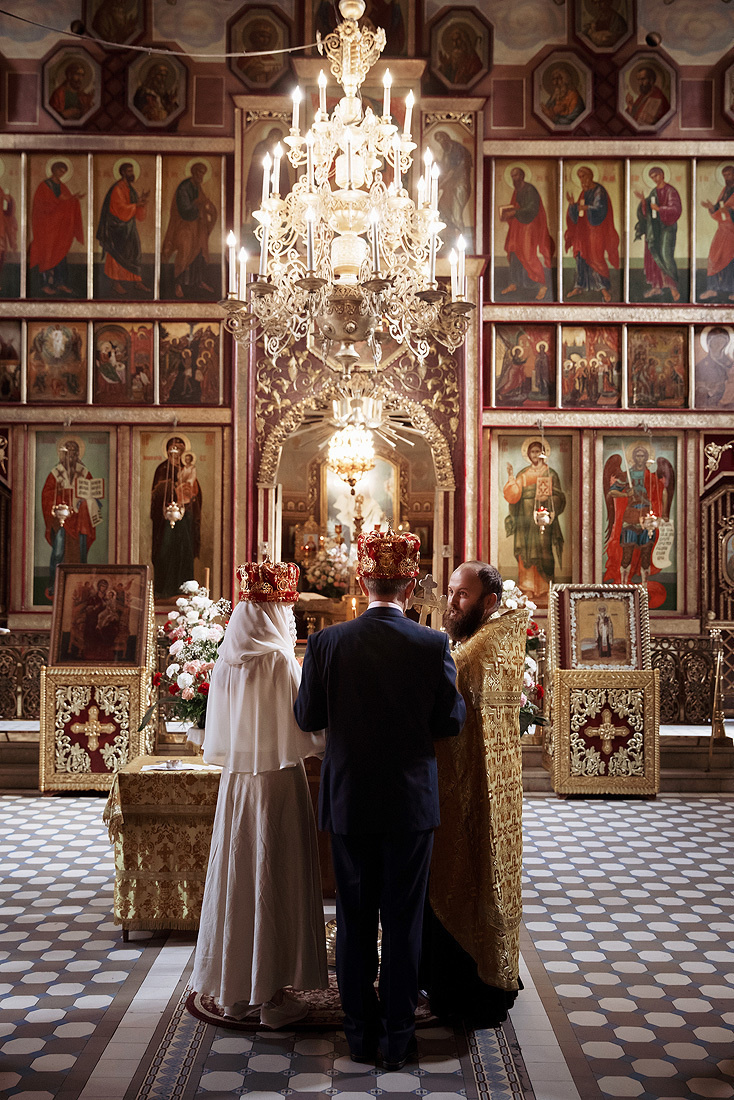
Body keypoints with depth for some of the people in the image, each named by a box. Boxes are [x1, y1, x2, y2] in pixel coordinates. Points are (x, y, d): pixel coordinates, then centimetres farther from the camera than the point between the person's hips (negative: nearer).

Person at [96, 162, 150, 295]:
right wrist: (136, 204, -14)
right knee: (117, 254, -2)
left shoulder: (131, 189, 12)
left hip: (129, 227, 8)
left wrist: (142, 201, -9)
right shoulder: (118, 189, -13)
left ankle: (137, 282, 11)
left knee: (135, 253, 6)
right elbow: (121, 209, -22)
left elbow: (139, 214, 8)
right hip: (118, 227, -8)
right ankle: (116, 283, 7)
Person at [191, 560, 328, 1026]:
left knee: (237, 874, 13)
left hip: (235, 782, 6)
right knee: (275, 881, 3)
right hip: (278, 782, -6)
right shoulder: (279, 660, -14)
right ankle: (273, 995, 11)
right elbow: (305, 730, -13)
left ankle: (235, 990, 24)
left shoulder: (226, 662, 5)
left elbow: (220, 737, 11)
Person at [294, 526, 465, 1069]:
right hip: (412, 802, -1)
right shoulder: (434, 645, -12)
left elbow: (308, 717, -1)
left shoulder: (327, 643, -10)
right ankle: (398, 1037, 21)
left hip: (348, 801, 1)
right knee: (404, 922, 11)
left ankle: (361, 1034, 25)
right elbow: (451, 722, -4)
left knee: (355, 920, 14)